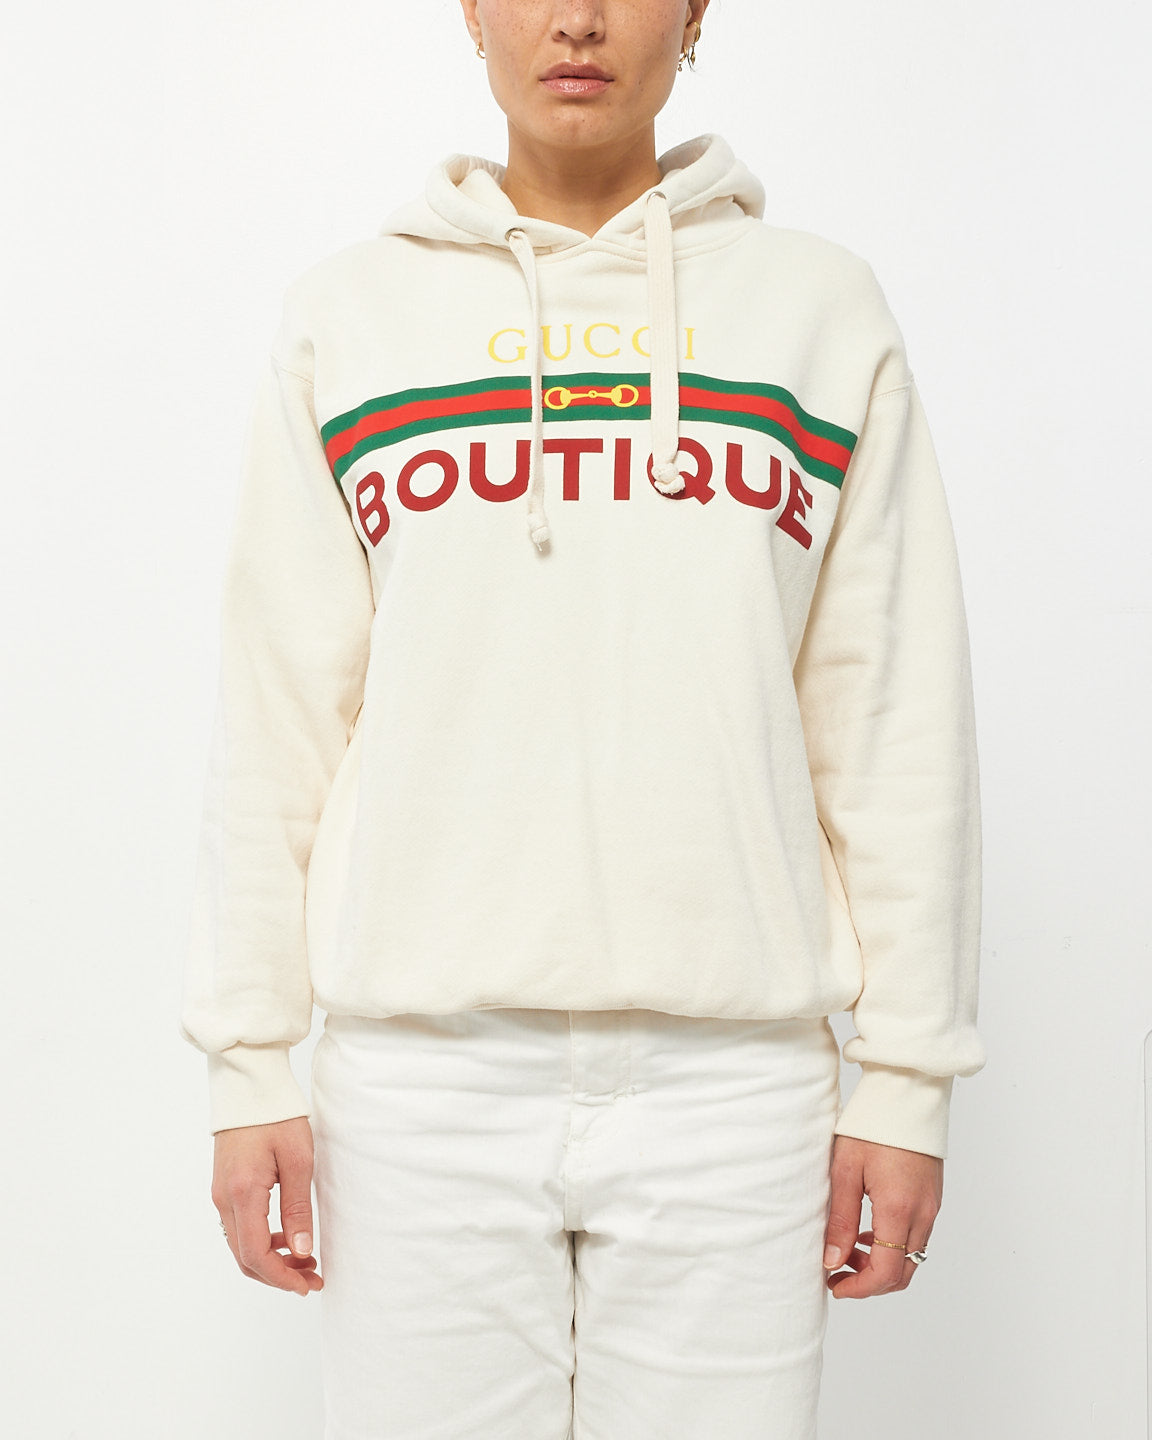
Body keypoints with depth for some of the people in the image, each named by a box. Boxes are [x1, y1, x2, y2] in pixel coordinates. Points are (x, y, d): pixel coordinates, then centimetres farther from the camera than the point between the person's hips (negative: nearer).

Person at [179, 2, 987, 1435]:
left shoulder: (823, 307, 7)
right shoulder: (349, 311, 7)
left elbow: (897, 728, 4)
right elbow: (276, 724, 6)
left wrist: (906, 1074, 2)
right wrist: (248, 1062, 3)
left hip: (732, 1082, 0)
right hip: (419, 1074, 1)